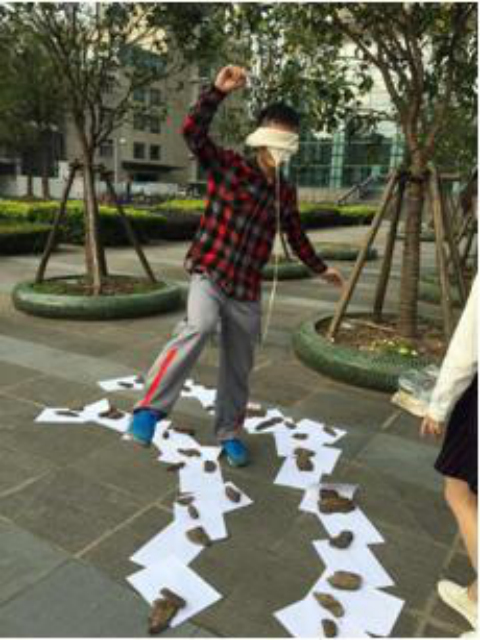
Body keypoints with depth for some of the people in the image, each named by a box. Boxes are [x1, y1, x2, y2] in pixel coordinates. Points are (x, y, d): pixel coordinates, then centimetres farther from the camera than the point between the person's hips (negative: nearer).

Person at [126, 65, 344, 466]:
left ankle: (230, 433, 30)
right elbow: (193, 132, -20)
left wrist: (321, 268, 34)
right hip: (209, 274, -5)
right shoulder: (228, 166, -4)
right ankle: (150, 409, -24)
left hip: (247, 290, 5)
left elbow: (296, 237, 26)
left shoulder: (286, 193, 11)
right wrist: (219, 92, -31)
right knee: (199, 328, -35)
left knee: (238, 369, 10)